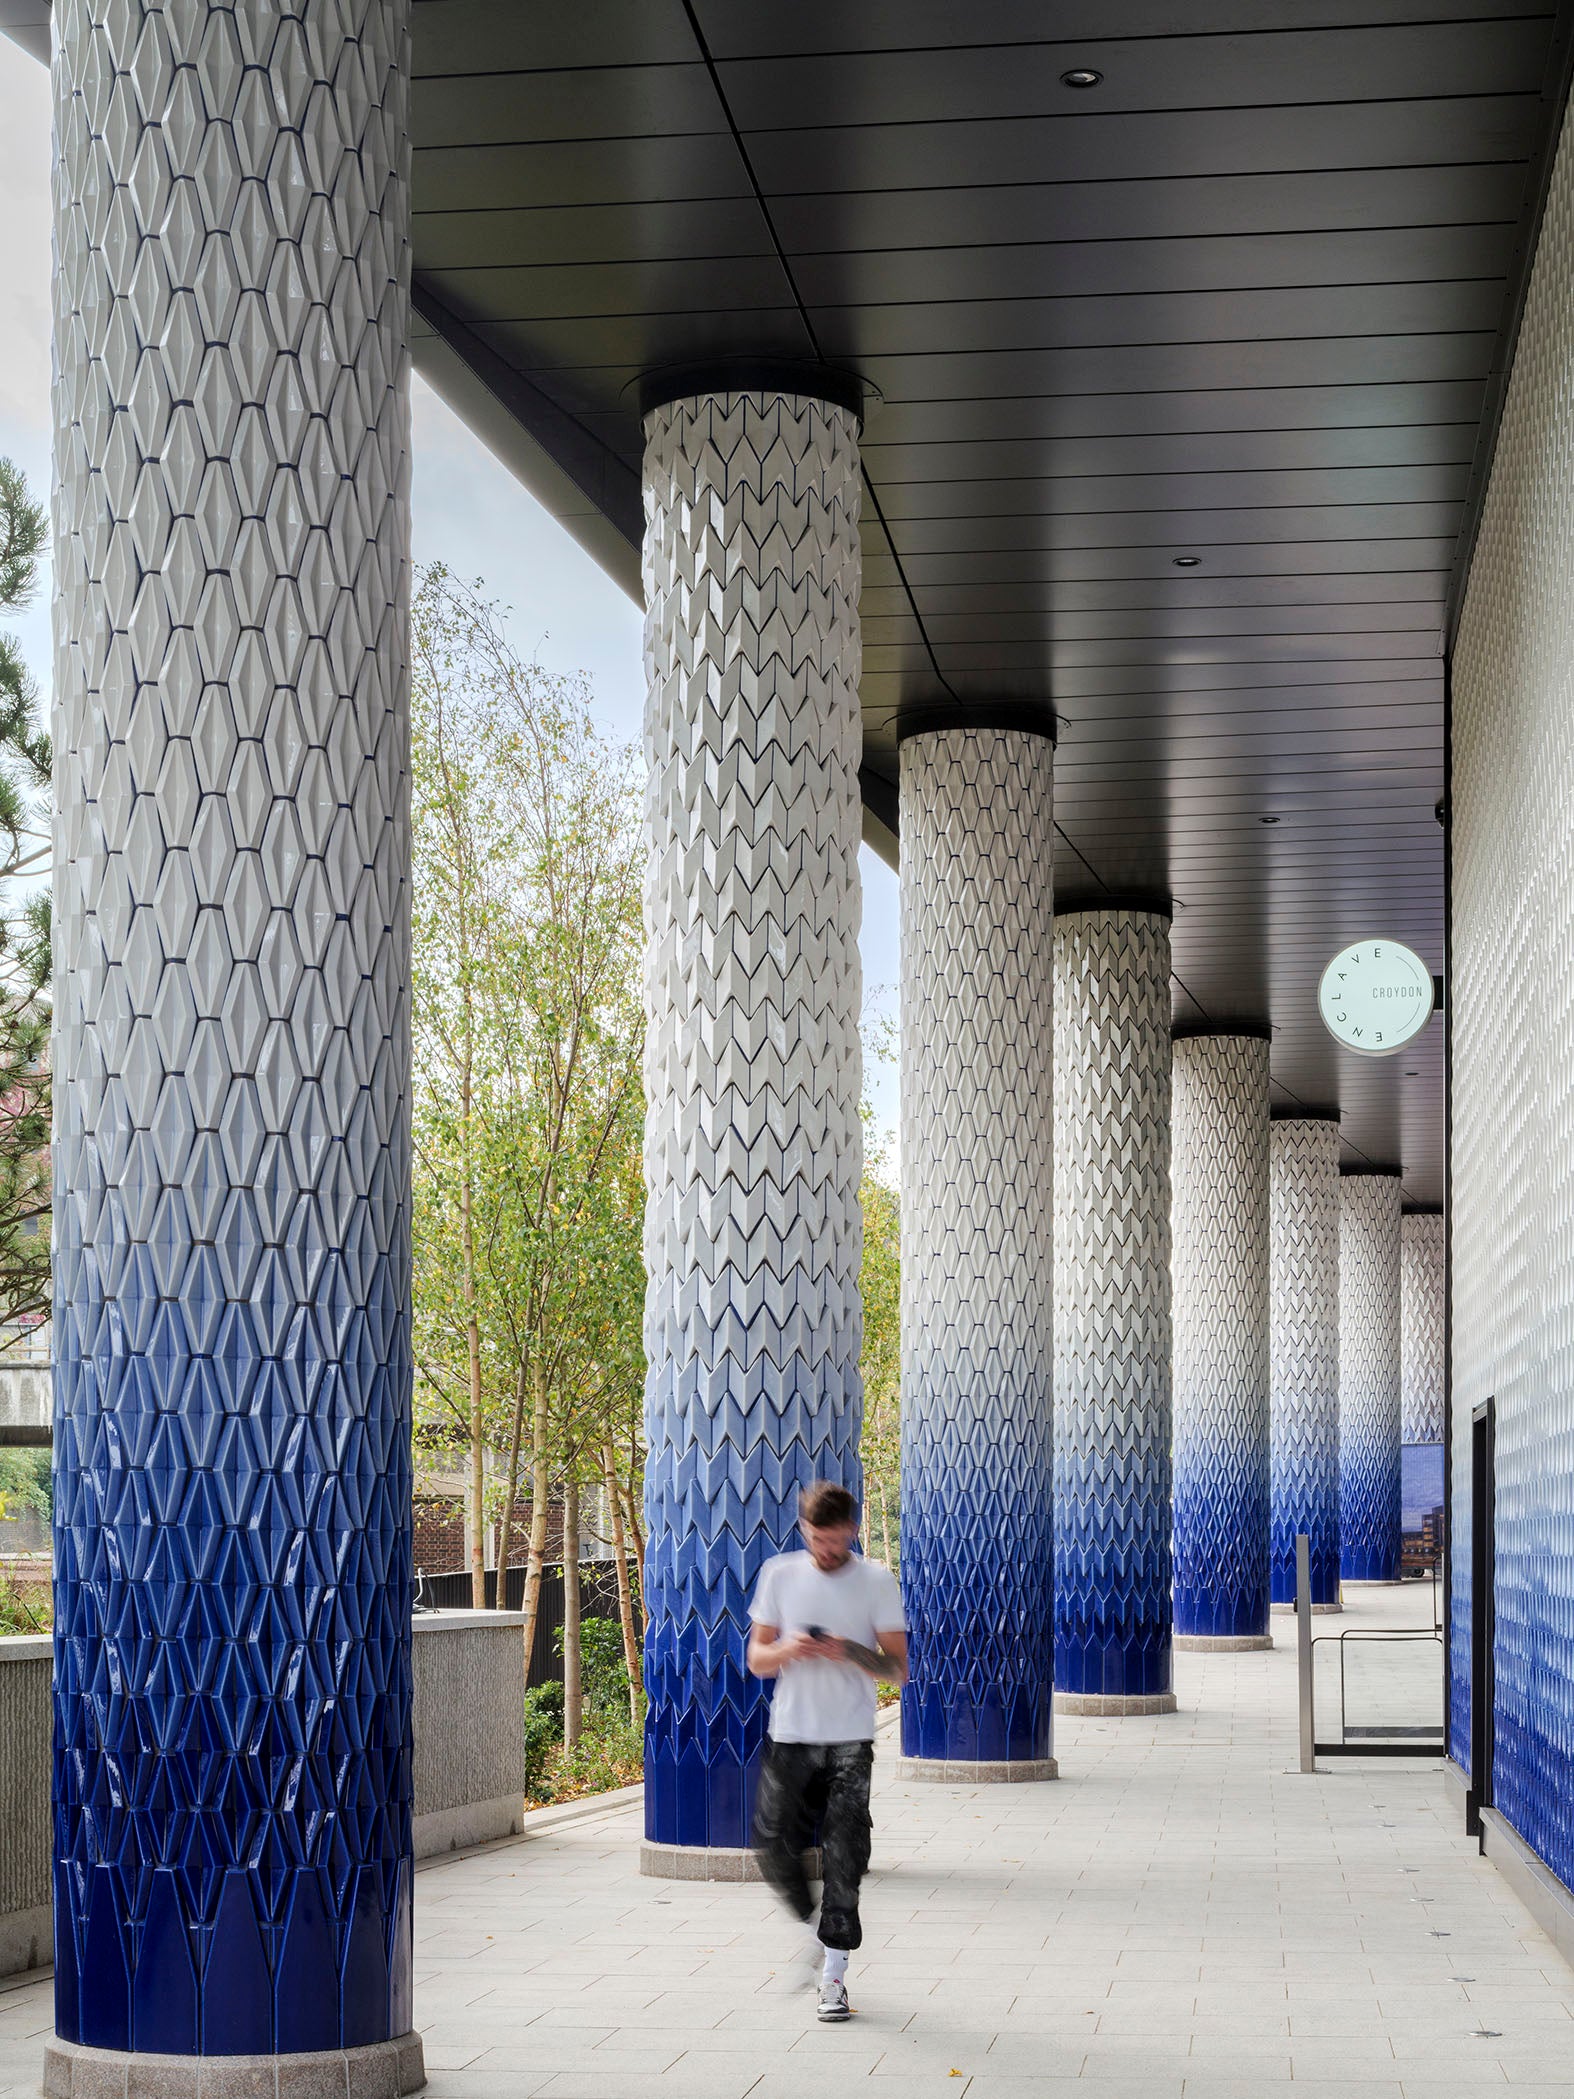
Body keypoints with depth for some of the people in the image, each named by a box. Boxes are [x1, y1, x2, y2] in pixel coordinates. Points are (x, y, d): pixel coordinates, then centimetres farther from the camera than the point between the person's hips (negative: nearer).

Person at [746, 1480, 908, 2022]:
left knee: (844, 1857, -8)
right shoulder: (779, 1574, 6)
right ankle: (817, 1929, 25)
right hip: (789, 1737, 2)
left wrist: (850, 1652, -17)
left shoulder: (876, 1580, 1)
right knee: (774, 1845, -2)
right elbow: (756, 1659, 9)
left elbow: (898, 1667, 1)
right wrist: (787, 1650, -13)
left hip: (850, 1741, -2)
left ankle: (834, 1972, 0)